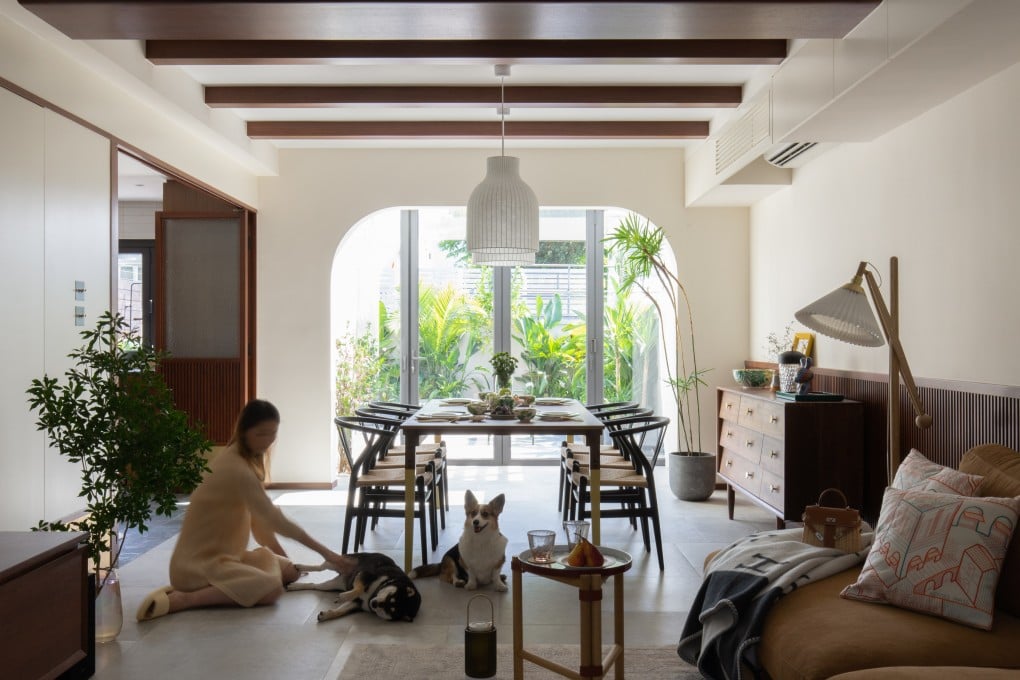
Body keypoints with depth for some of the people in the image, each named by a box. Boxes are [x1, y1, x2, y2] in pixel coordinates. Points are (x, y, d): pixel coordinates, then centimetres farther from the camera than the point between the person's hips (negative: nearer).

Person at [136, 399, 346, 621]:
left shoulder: (248, 459, 7)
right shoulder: (237, 469, -24)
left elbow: (259, 518, 8)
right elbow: (276, 521, -25)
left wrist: (284, 558, 2)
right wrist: (324, 551, -21)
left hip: (225, 554, 10)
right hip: (197, 563, -10)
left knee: (289, 570, 4)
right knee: (272, 588, -28)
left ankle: (212, 587, 6)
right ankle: (181, 598, -17)